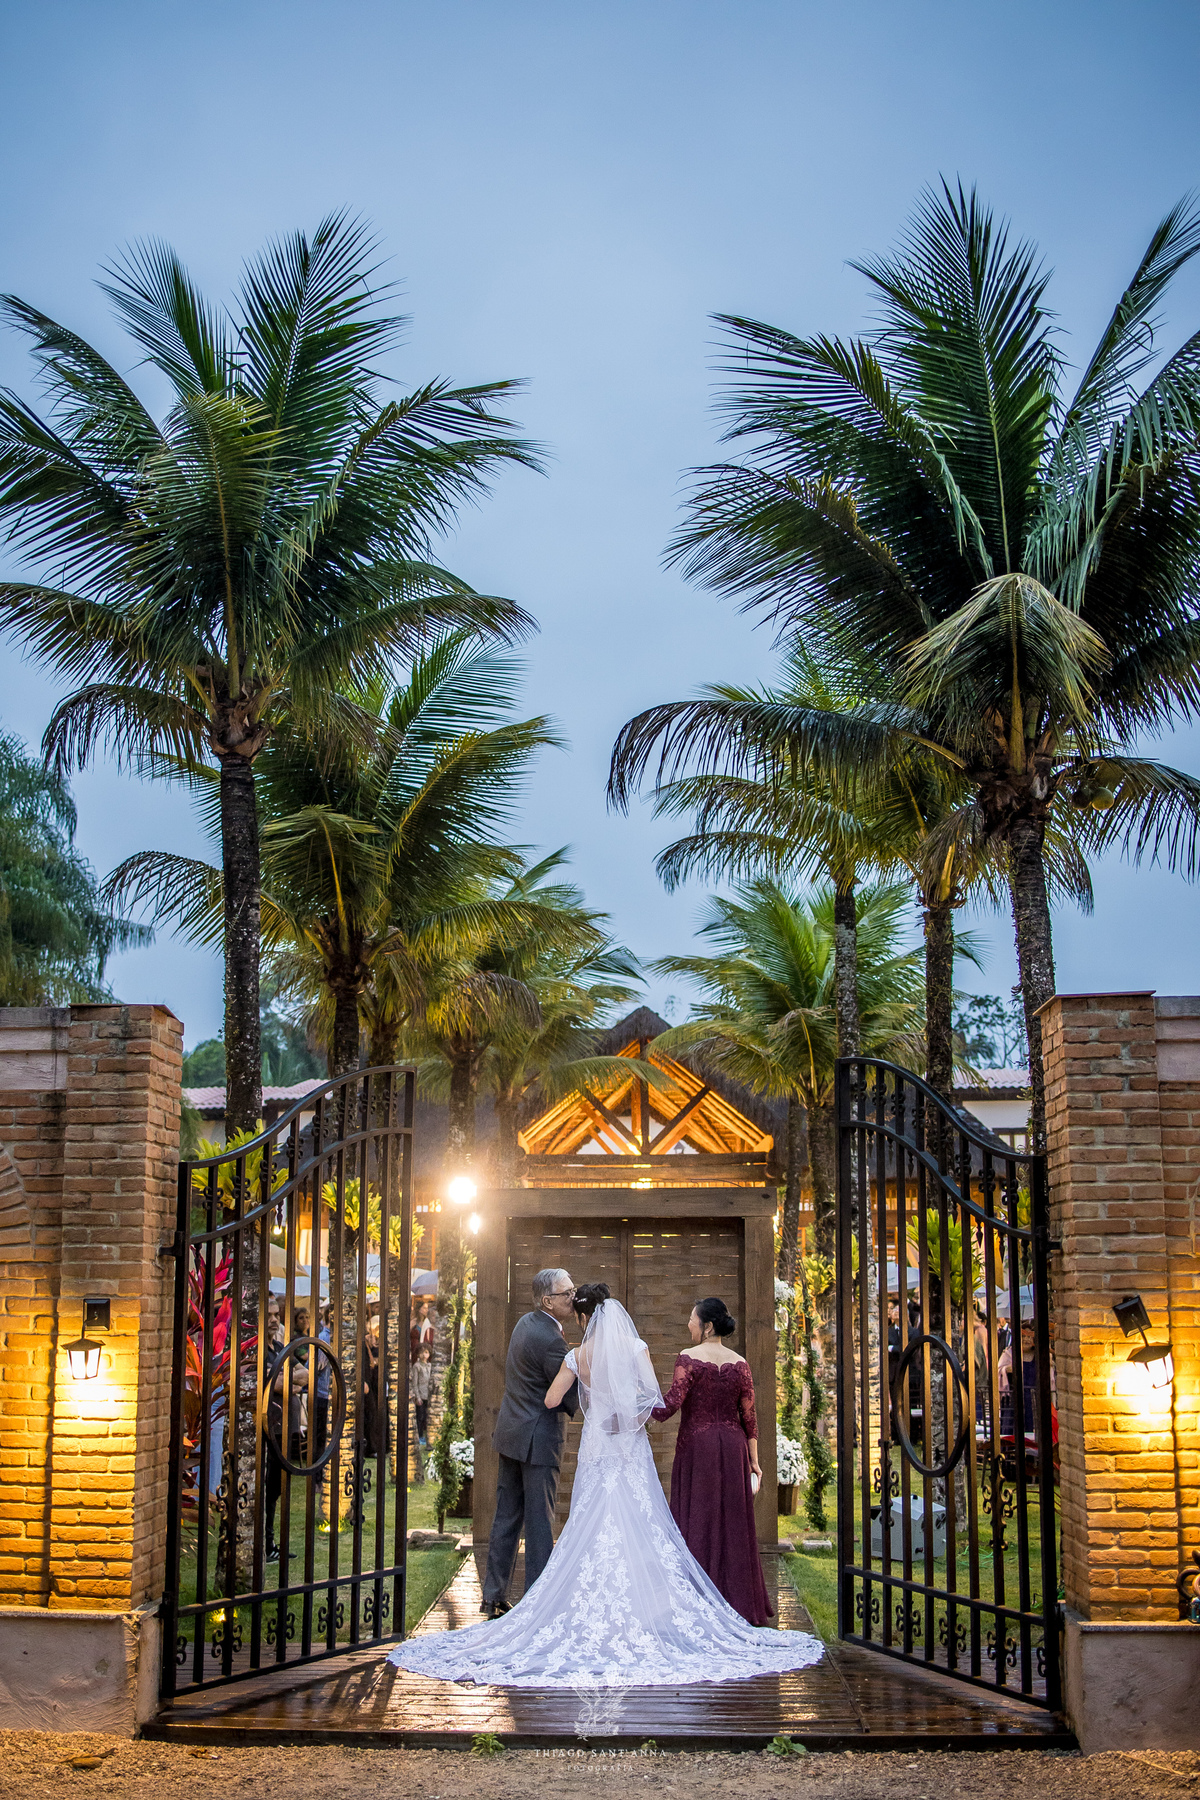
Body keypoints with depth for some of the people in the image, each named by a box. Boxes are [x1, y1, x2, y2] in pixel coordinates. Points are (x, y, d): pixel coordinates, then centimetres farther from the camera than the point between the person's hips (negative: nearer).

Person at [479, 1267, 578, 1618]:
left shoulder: (525, 1323, 9)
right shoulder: (551, 1340, -21)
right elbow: (569, 1395, -18)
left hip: (511, 1432, 9)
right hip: (538, 1439, -9)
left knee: (506, 1518, 14)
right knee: (540, 1524, -2)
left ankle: (493, 1596, 20)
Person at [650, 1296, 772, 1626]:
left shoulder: (688, 1358, -9)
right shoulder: (740, 1363, 3)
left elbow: (672, 1404, -18)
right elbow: (749, 1417, 4)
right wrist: (754, 1461, 10)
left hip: (697, 1445, -3)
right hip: (733, 1449, 3)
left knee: (697, 1524, 3)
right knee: (732, 1523, 10)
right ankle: (738, 1604, 15)